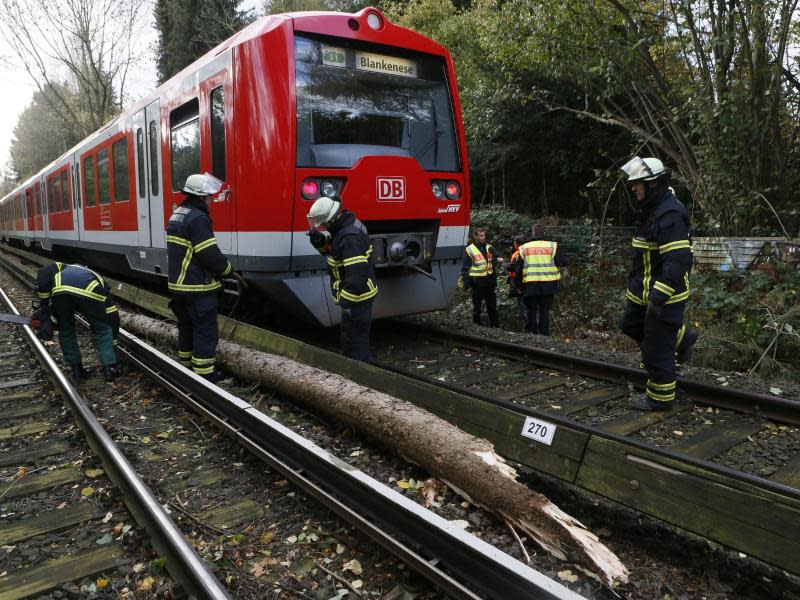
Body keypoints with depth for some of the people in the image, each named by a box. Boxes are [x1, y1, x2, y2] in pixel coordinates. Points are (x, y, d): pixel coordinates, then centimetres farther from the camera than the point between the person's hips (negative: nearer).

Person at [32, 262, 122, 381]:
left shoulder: (62, 269, 43)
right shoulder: (97, 279, 39)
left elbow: (45, 272, 17)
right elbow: (112, 313, 34)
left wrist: (43, 307, 21)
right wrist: (112, 338, 44)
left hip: (60, 290, 1)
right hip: (90, 294, -1)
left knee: (66, 330, 25)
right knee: (103, 329, 22)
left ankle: (76, 369, 29)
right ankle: (109, 368, 17)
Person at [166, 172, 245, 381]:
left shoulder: (177, 215, 13)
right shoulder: (197, 219, -18)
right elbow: (210, 255, -21)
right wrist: (231, 271, -7)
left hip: (179, 284, 10)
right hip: (198, 288, -10)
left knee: (186, 327, 20)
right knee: (205, 332, -2)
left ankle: (185, 366, 31)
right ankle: (204, 373, 2)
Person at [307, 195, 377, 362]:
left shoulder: (349, 238, -27)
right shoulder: (344, 226, 5)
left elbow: (357, 273, -31)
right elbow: (329, 250, 16)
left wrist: (346, 302, -26)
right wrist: (319, 240, -6)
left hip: (357, 297, -10)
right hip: (361, 294, 10)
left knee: (355, 338, -1)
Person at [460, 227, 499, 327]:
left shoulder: (489, 247, 8)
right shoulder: (469, 250, -6)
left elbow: (494, 265, 15)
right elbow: (465, 270, -6)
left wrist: (494, 281, 7)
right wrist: (467, 285, -11)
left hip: (489, 282, 5)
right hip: (476, 284, -4)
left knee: (492, 307, 10)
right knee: (477, 307, 6)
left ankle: (494, 326, 19)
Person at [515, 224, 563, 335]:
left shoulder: (524, 248, 3)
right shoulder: (552, 246, -2)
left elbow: (519, 269, 6)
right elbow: (558, 264, 5)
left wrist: (519, 284, 16)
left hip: (530, 285, 1)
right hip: (548, 284, -1)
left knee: (531, 310, 12)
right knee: (544, 311, 4)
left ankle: (531, 334, 15)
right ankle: (544, 334, 3)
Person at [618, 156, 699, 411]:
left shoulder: (670, 215, -23)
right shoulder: (650, 210, 10)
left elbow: (678, 260, -29)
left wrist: (660, 295, -32)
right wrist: (636, 283, 25)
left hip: (663, 295, -10)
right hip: (644, 292, 10)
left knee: (656, 349, 0)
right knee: (630, 325, 24)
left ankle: (660, 398, 16)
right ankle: (681, 337, 35)